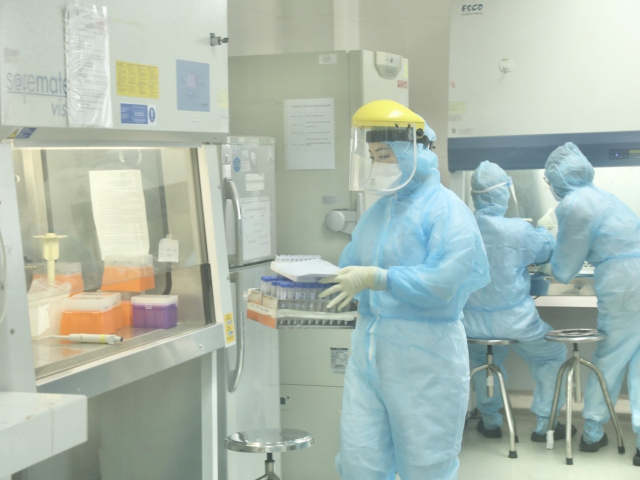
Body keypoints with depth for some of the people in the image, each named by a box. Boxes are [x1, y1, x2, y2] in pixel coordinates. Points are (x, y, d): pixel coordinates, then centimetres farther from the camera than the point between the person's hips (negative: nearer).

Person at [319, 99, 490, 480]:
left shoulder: (446, 210, -10)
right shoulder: (378, 211, 15)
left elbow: (443, 281, -22)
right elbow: (350, 270, 17)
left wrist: (378, 278, -25)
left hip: (424, 355, -7)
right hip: (369, 348, 7)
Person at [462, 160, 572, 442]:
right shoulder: (518, 231, -19)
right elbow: (549, 249, 1)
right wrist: (541, 229, 25)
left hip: (472, 323, 3)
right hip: (513, 321, -3)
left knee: (482, 360, 34)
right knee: (554, 357, 23)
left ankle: (490, 421, 38)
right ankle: (544, 425, 24)